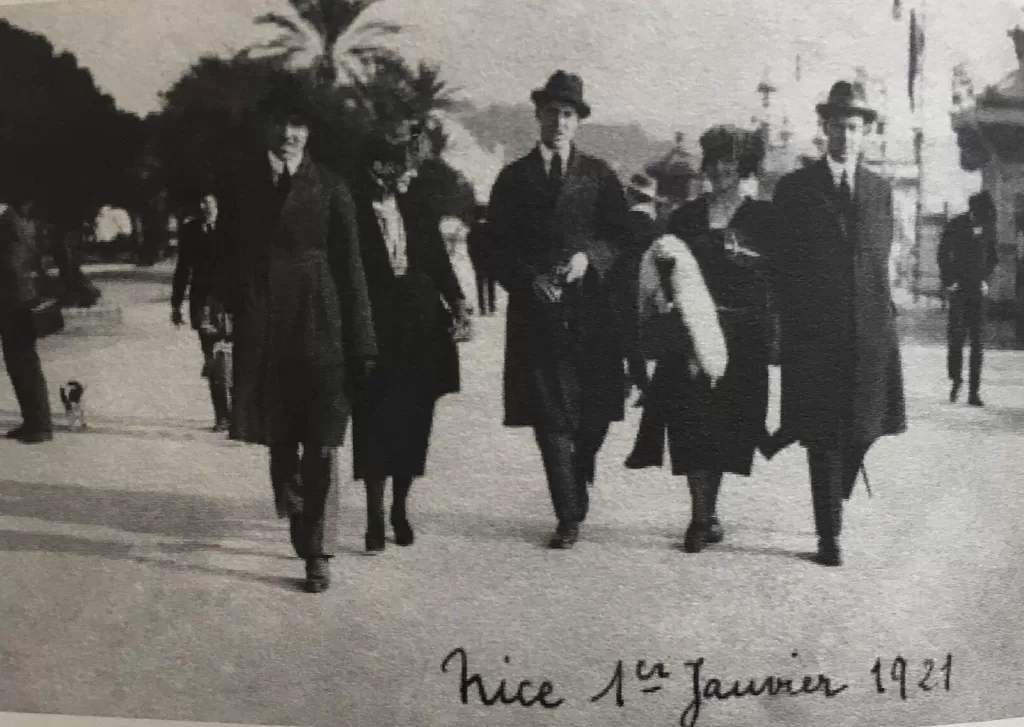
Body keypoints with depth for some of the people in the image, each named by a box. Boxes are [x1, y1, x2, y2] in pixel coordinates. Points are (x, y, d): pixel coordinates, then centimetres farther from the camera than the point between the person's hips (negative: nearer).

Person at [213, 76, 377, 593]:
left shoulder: (331, 189, 1)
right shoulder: (239, 184, 7)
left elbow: (350, 269, -1)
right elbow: (228, 259, 8)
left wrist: (361, 346, -4)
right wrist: (222, 316, -1)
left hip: (319, 328, -2)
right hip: (262, 331, 2)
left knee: (320, 447, -2)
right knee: (278, 441, 12)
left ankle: (317, 552, 6)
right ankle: (300, 526, 32)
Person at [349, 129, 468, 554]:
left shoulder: (416, 205, 8)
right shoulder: (354, 208, -6)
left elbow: (437, 257, 11)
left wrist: (454, 297, -1)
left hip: (419, 326, 5)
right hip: (376, 325, -4)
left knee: (413, 419, 8)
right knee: (376, 420, -4)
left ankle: (400, 509, 22)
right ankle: (375, 517, 3)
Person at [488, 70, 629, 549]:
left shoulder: (599, 175, 12)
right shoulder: (514, 178, 10)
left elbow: (619, 236, 8)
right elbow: (498, 246, 5)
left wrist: (589, 257, -11)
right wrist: (529, 280, -10)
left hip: (589, 309, 1)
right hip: (536, 311, -1)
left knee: (594, 415, 3)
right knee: (551, 417, -5)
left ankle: (575, 494, 29)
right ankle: (569, 517, 0)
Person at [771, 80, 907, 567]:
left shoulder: (880, 190, 12)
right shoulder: (794, 189, 3)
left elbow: (881, 258, 13)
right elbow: (784, 264, 2)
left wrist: (883, 315, 6)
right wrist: (789, 325, -1)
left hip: (871, 331, 3)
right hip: (815, 333, -3)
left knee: (865, 427, 5)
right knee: (824, 436, 0)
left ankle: (836, 495, 34)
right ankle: (829, 535, 8)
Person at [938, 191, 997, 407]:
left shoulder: (989, 228, 4)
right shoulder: (955, 226, -5)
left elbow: (992, 257, 17)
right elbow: (943, 254, 2)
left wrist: (986, 279, 5)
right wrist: (948, 281, -3)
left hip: (978, 289, 2)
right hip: (959, 287, -2)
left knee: (977, 341, -2)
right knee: (956, 333, -10)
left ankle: (974, 392, -1)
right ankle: (956, 378, 14)